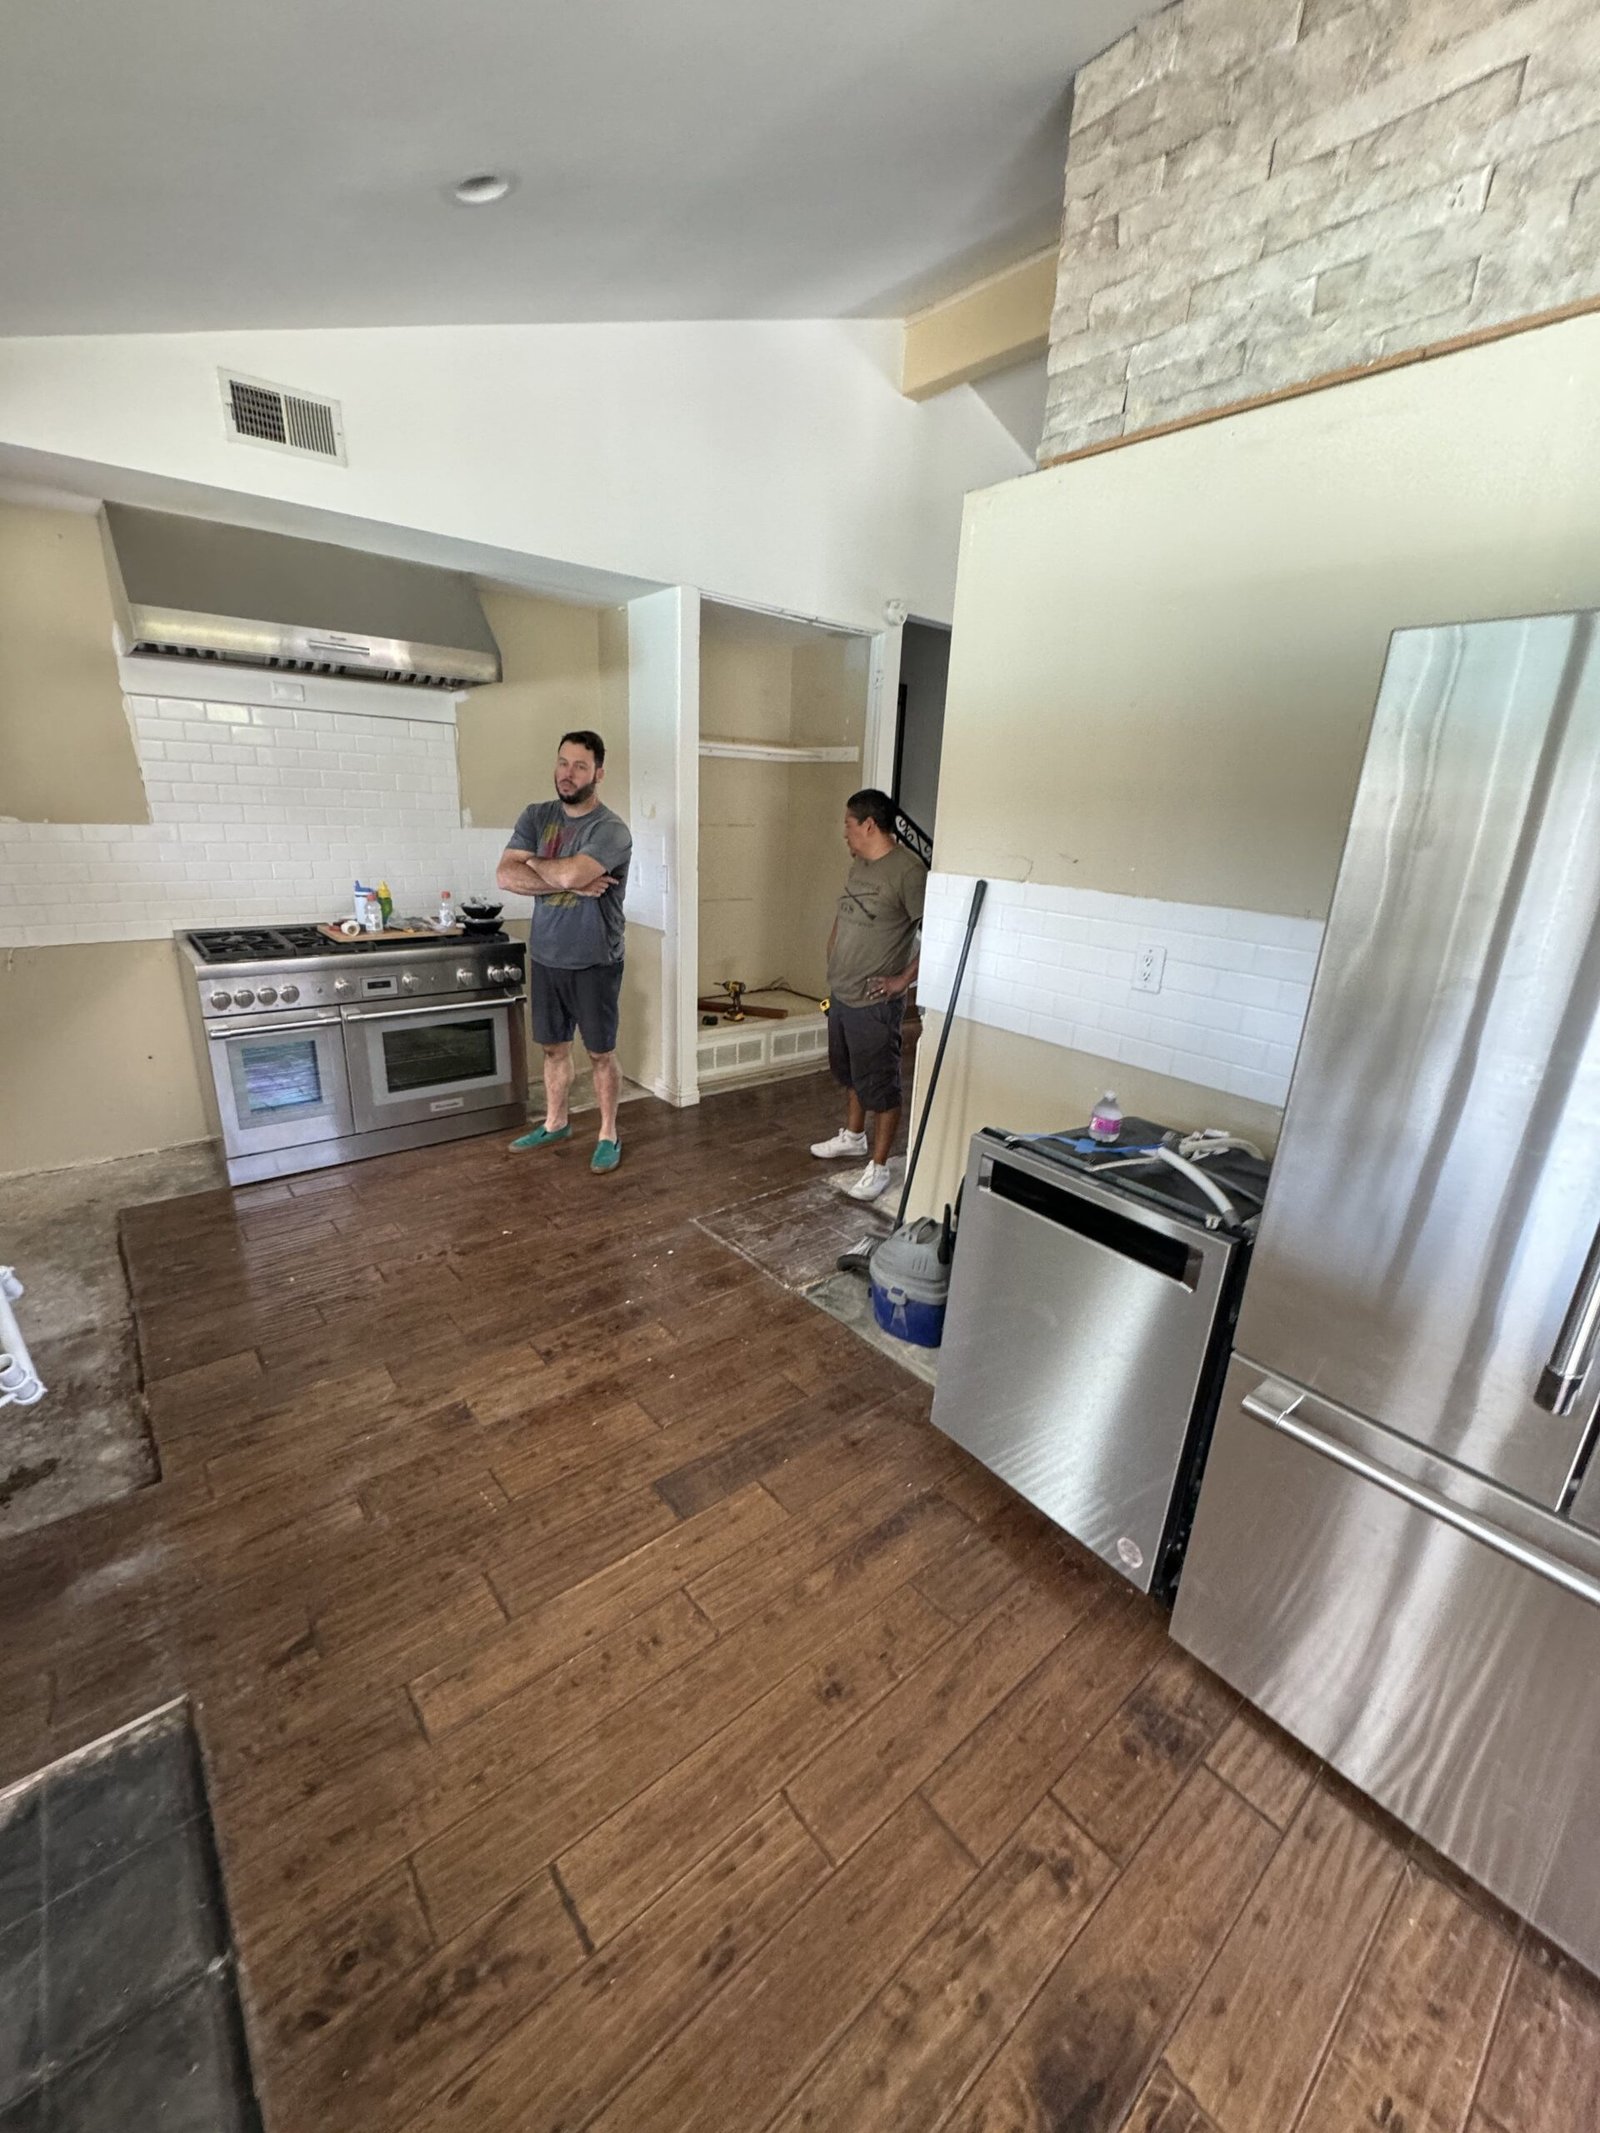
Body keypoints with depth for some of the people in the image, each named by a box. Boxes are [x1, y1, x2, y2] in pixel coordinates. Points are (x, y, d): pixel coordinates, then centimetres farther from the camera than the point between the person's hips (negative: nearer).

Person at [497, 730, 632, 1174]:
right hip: (545, 959, 5)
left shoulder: (611, 830, -15)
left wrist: (535, 862, -9)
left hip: (594, 964, -5)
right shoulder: (536, 815, 3)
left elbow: (567, 874, -31)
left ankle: (608, 1135, 22)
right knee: (554, 1047, 18)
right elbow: (506, 876, -8)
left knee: (601, 1053, 7)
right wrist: (572, 883, -18)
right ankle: (555, 1124, 35)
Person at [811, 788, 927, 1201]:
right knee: (849, 1072, 24)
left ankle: (878, 1167, 15)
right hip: (841, 993, 9)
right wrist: (834, 953, 13)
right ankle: (853, 1136, 44)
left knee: (879, 1084, 3)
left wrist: (905, 979, -19)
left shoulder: (908, 870, -20)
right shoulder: (860, 863, 9)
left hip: (874, 1002, -9)